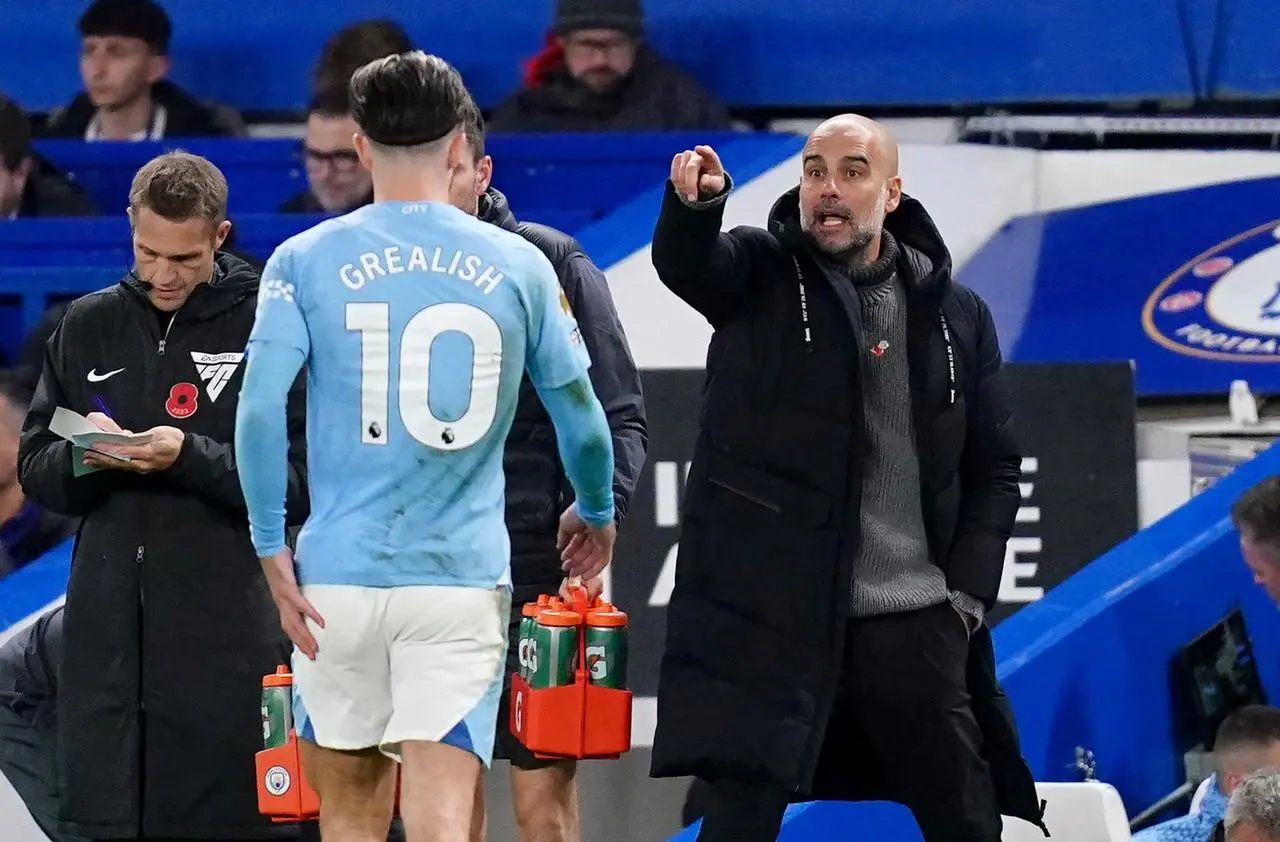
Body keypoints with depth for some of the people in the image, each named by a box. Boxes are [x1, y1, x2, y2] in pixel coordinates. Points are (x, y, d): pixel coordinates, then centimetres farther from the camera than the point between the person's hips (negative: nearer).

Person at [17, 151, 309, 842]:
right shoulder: (89, 325, 13)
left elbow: (302, 486, -6)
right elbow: (36, 470, 14)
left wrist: (190, 457, -18)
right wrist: (82, 456, -8)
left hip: (225, 635, -4)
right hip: (106, 628, 4)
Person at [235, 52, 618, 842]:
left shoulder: (306, 261, 0)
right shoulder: (519, 266, 4)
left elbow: (260, 408, -10)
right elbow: (581, 412, 10)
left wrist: (273, 548, -4)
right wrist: (596, 514, 29)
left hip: (340, 576, 0)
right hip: (465, 576, 0)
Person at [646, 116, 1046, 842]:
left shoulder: (956, 317, 8)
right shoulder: (759, 277, 2)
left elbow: (994, 470, 13)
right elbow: (684, 262, -20)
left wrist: (966, 595, 3)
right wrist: (694, 202, -43)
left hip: (914, 625, 3)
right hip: (771, 615, -3)